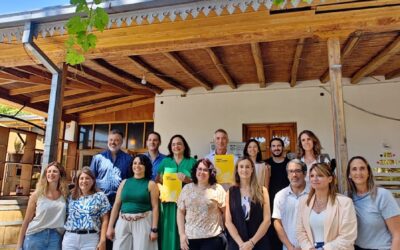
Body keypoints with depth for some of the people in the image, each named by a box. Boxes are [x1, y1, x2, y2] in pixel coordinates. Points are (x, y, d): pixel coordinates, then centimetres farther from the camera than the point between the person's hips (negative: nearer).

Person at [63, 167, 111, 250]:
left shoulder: (100, 197, 1)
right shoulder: (71, 197, 11)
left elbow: (104, 221, -2)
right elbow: (65, 216, 13)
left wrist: (102, 240, -8)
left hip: (91, 239, -3)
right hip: (70, 238, 3)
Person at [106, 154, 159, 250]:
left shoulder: (151, 184, 1)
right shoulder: (124, 182, 10)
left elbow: (155, 207, -4)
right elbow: (116, 204, 9)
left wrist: (154, 229, -10)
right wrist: (110, 226, 4)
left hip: (143, 222, -3)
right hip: (123, 222, 3)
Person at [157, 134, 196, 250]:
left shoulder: (192, 161, 5)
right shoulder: (165, 161, 11)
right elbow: (157, 181, 10)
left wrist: (187, 179, -15)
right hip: (168, 202, 2)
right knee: (168, 231, 2)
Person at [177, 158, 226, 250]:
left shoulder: (218, 189, 2)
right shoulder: (187, 188, 7)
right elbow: (180, 212, 6)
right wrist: (182, 234, 1)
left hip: (212, 237, -2)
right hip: (190, 237, 2)